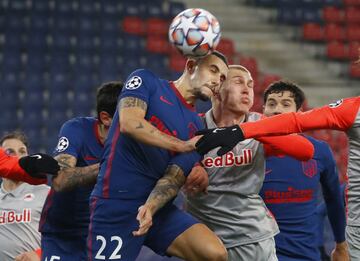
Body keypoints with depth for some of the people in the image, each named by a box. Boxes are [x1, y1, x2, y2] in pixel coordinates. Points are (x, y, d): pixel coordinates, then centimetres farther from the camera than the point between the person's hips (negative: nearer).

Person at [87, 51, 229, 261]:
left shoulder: (197, 129, 12)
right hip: (116, 204, -5)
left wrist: (151, 207, -20)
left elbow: (174, 178, 0)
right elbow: (129, 123, -15)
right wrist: (184, 145, -11)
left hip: (157, 205, 5)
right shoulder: (147, 81, 3)